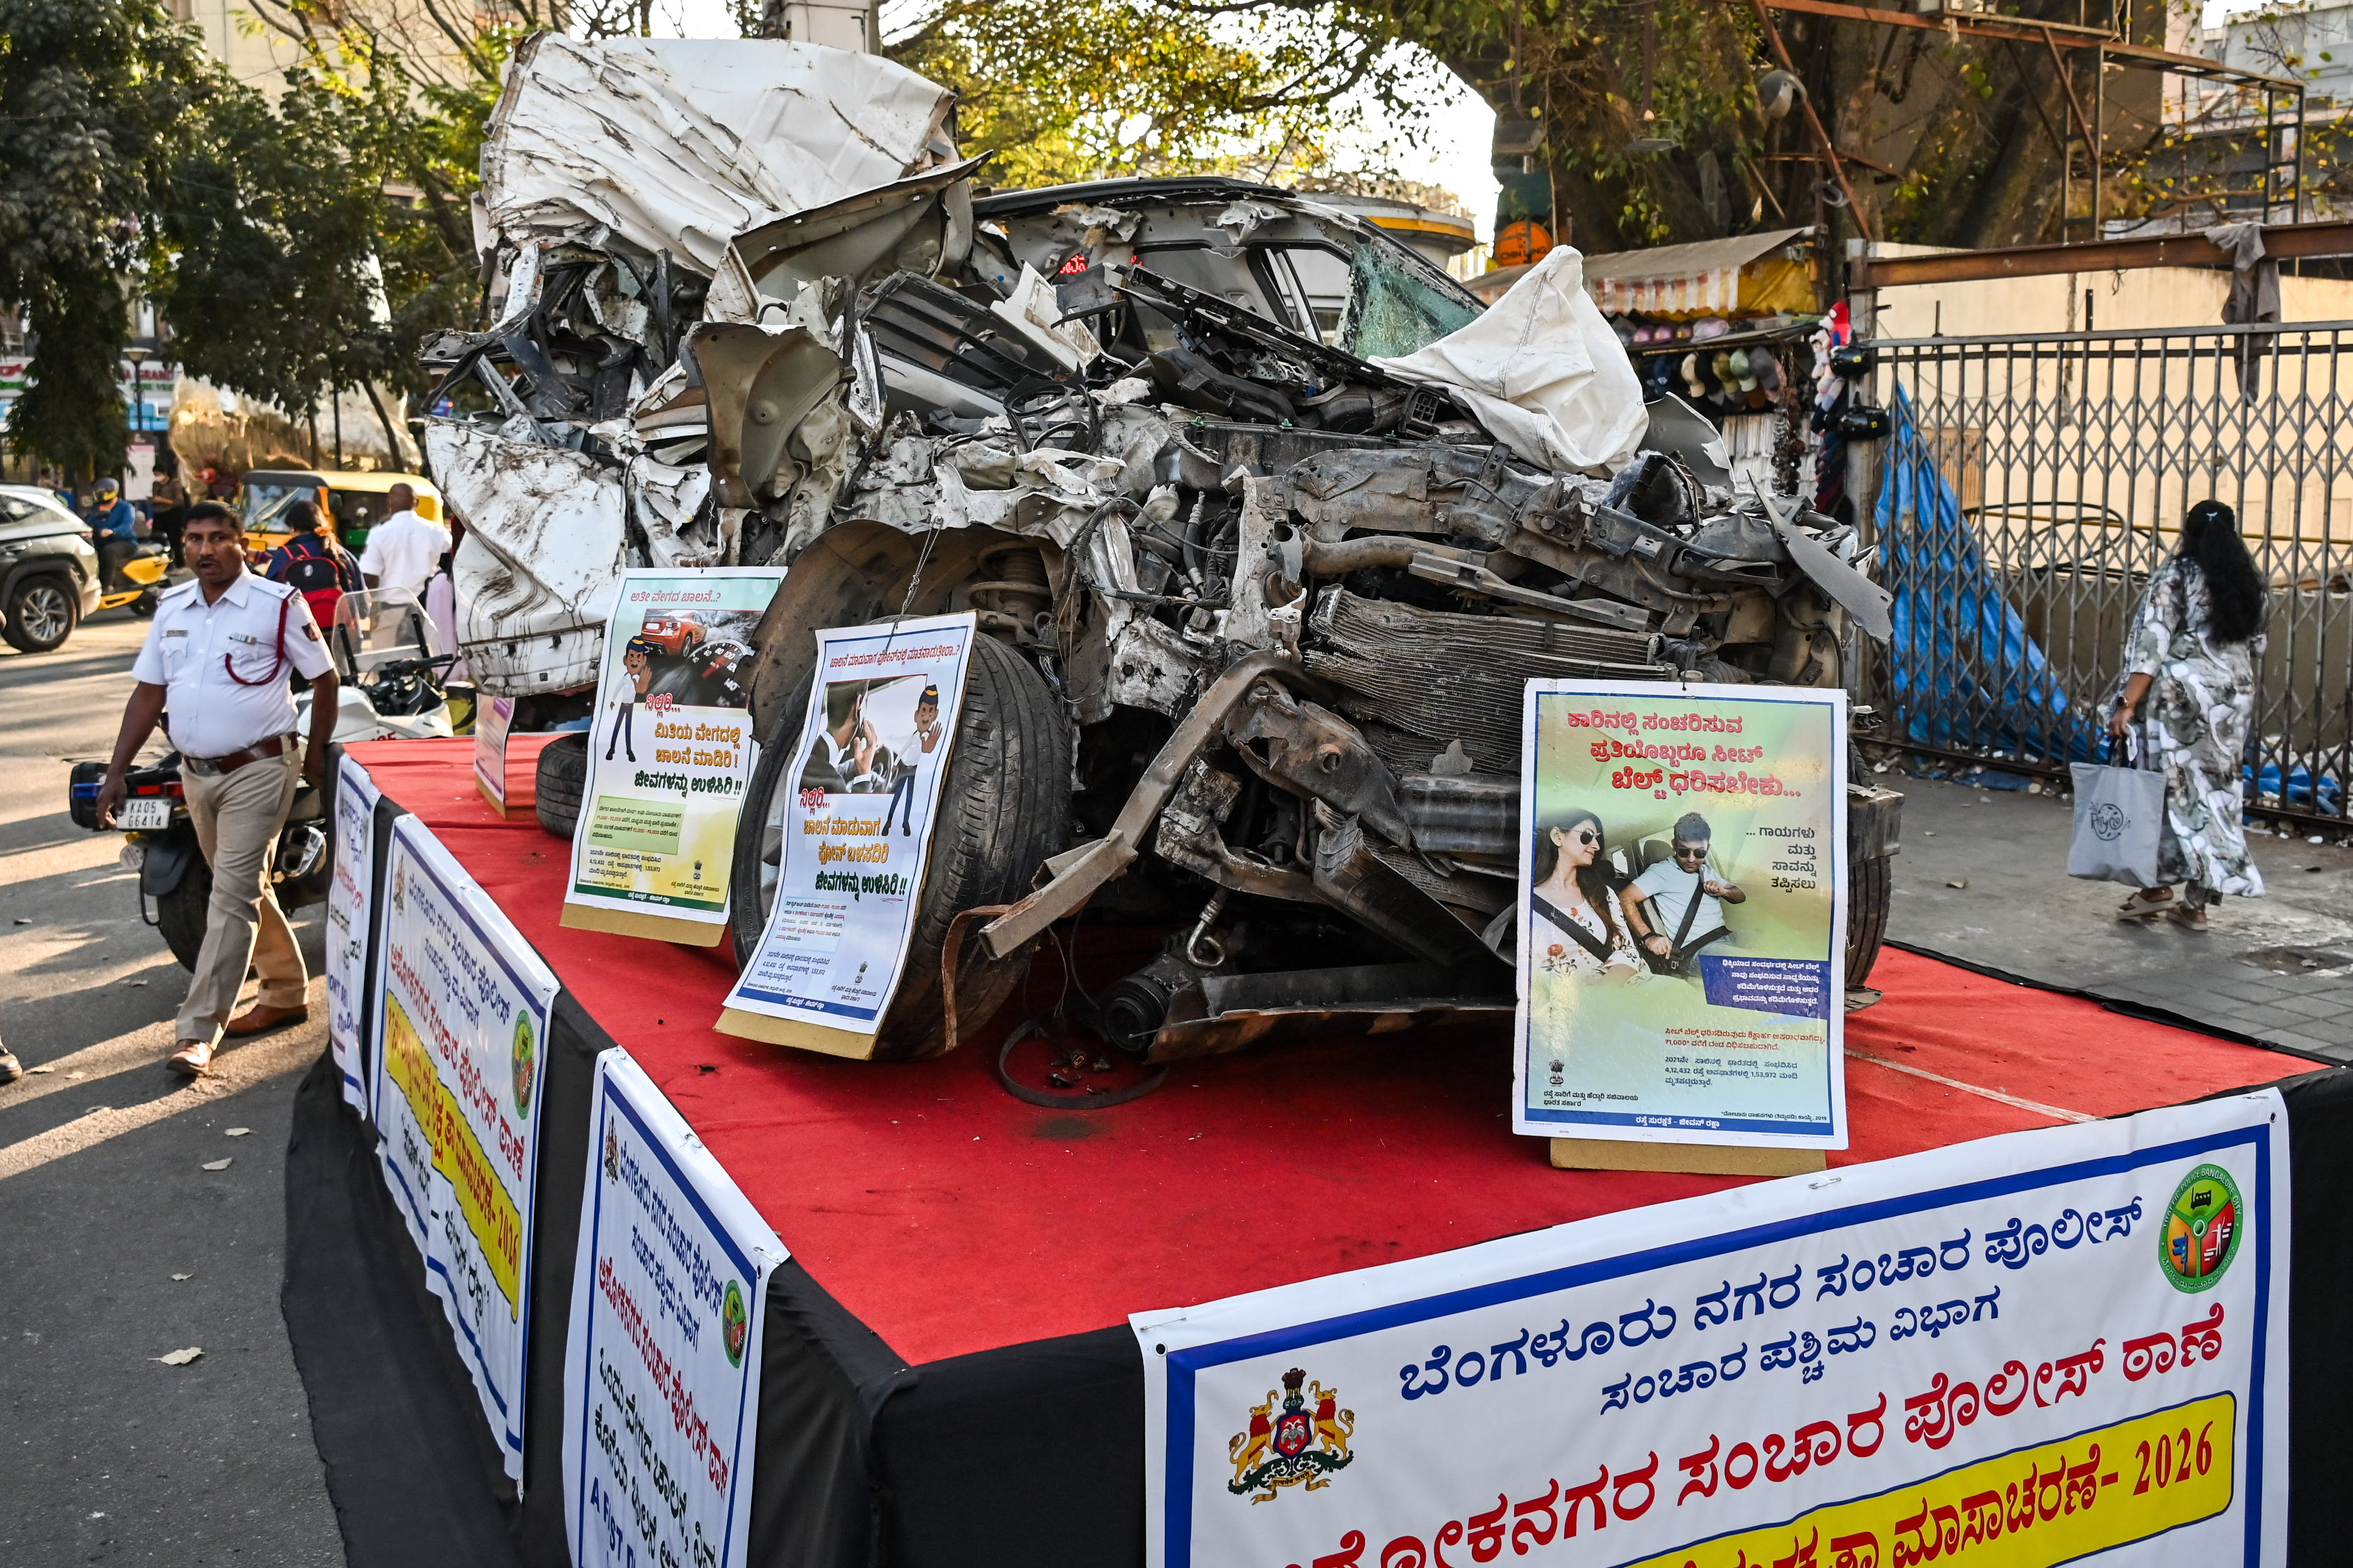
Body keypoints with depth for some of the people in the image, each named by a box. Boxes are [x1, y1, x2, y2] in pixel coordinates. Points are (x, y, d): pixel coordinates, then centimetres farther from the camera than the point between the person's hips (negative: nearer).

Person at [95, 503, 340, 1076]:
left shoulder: (278, 604, -10)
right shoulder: (172, 608, 6)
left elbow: (324, 677, -3)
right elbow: (148, 692, 9)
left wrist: (316, 754, -2)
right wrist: (116, 771, 5)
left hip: (257, 770, -6)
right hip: (195, 772, 6)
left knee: (233, 898, -9)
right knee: (247, 889, 17)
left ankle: (199, 1031, -7)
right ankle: (286, 994, 32)